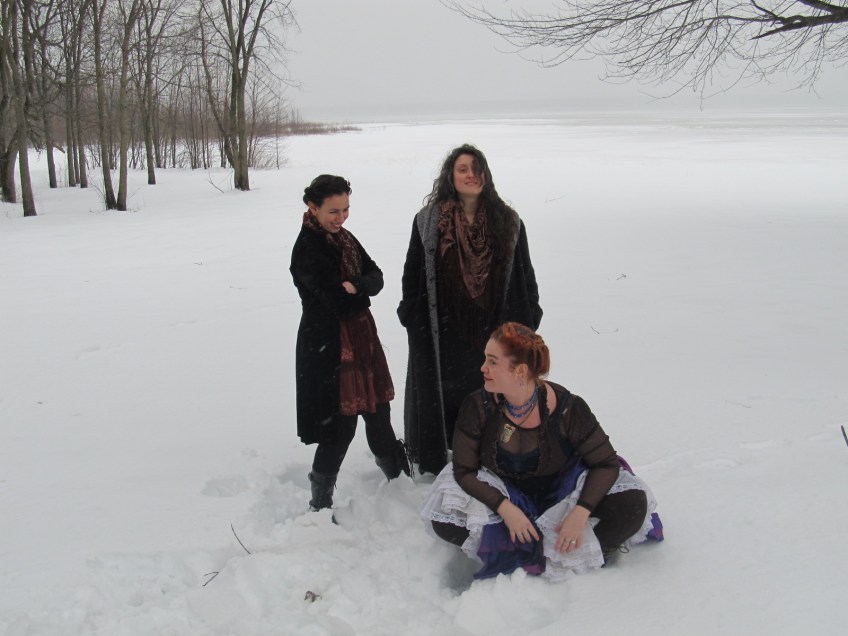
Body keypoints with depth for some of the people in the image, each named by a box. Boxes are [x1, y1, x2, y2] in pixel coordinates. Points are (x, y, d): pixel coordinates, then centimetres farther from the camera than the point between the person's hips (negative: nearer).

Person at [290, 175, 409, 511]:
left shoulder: (343, 238, 10)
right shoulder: (307, 249, -18)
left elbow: (376, 277, 1)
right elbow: (339, 302, -25)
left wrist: (355, 286, -19)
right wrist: (362, 292, -6)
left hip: (360, 340, 8)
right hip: (328, 347, -8)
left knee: (377, 409, 19)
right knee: (341, 426, -3)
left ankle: (396, 474, 40)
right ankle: (320, 503, 11)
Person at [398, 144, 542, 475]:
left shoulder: (507, 222, 3)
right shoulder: (429, 221, 0)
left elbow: (524, 275, 7)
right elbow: (413, 274, 3)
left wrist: (528, 320, 3)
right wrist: (412, 316, -1)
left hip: (493, 332, 1)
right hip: (443, 333, -1)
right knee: (444, 397, 7)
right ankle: (435, 467, 21)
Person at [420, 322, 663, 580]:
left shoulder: (567, 407, -21)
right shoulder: (477, 407, -18)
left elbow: (606, 462, -15)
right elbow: (464, 470, -14)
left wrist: (580, 513, -30)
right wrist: (504, 508, -29)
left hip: (559, 496, -1)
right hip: (502, 498, 2)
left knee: (632, 505, -24)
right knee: (444, 519, -27)